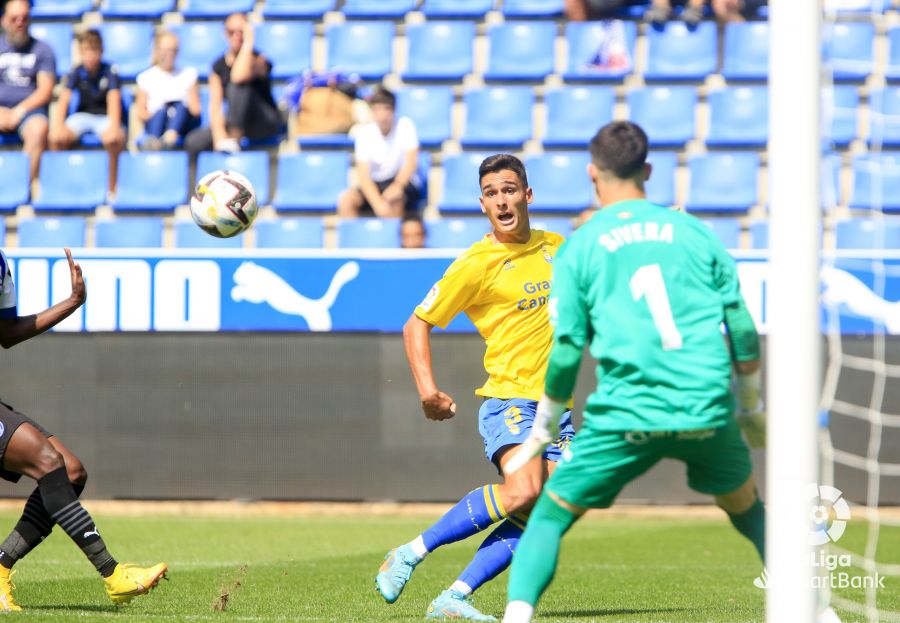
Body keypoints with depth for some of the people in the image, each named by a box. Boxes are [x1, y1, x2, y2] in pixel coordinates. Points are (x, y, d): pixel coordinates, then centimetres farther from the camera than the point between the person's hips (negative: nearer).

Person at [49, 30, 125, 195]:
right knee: (56, 138, -28)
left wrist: (114, 127, -37)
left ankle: (112, 188, -21)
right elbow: (63, 100, -13)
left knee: (114, 139, -38)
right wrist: (58, 125, -31)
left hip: (105, 116, -2)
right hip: (82, 115, 2)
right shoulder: (76, 73, -2)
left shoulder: (110, 71, -8)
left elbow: (114, 100, -20)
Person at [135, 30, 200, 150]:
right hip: (154, 122, -1)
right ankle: (153, 140, -66)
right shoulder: (146, 77, 16)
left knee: (180, 106, -31)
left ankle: (170, 138, -63)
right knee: (162, 110, -34)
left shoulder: (188, 74, 19)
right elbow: (140, 112, 7)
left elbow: (195, 109, 9)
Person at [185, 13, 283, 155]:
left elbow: (239, 77, -36)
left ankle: (234, 139, -31)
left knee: (237, 86, -33)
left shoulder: (258, 60, -11)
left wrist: (248, 43, -25)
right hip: (236, 123, 4)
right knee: (193, 142, -18)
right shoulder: (219, 65, 3)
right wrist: (219, 136, -23)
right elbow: (215, 105, -7)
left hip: (267, 122, -4)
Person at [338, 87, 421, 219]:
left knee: (393, 196, -37)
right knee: (346, 199, -24)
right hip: (375, 185, 2)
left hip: (402, 182, -2)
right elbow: (363, 175, -16)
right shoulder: (364, 133, -9)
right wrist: (377, 203, -32)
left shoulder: (405, 125, -12)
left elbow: (411, 162, -19)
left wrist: (397, 186, -37)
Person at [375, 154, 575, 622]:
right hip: (509, 397, -6)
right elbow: (417, 324, 0)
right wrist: (428, 390, -12)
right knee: (522, 492, -30)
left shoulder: (554, 247, 13)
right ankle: (409, 555, -16)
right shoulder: (476, 265, -4)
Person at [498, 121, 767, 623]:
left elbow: (566, 351, 2)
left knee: (551, 512, 7)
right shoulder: (694, 232, 12)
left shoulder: (580, 247, 6)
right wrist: (752, 409, 22)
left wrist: (541, 433, 13)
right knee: (747, 507, 26)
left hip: (626, 415, -2)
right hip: (709, 410, 2)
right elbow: (743, 330, 9)